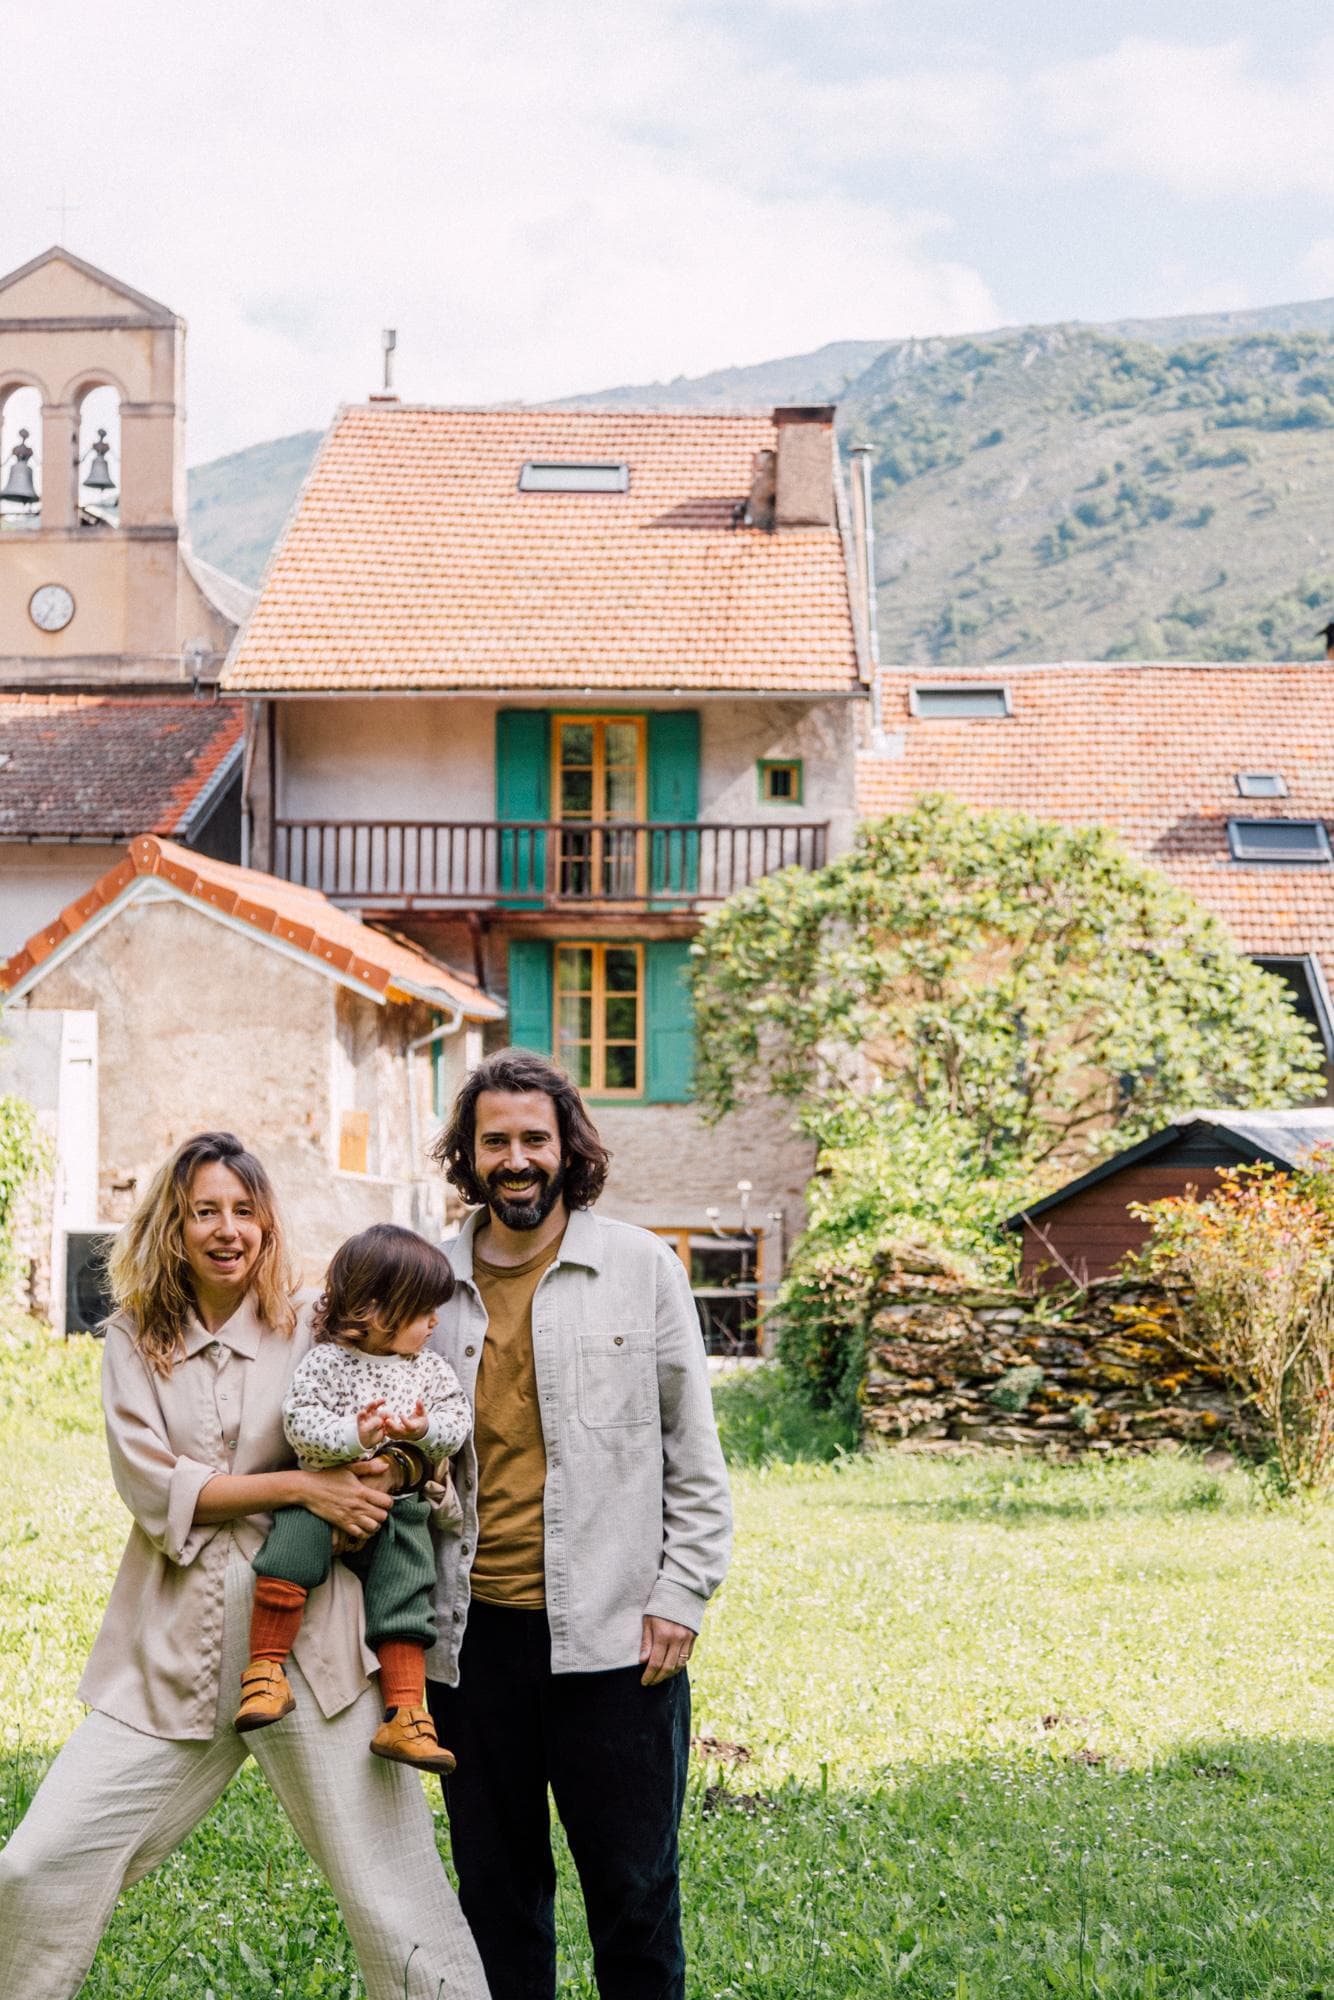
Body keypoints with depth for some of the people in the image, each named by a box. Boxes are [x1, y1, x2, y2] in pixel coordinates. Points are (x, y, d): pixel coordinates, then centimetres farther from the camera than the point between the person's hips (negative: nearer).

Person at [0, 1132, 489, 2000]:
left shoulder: (315, 1332, 5)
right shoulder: (136, 1341, 8)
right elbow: (152, 1487, -4)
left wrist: (378, 1461, -15)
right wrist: (297, 1486, -14)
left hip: (307, 1638, -1)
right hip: (172, 1649, 2)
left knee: (391, 1894, -2)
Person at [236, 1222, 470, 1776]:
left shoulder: (431, 1369, 9)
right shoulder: (327, 1361, -7)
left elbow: (458, 1418, 6)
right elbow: (299, 1421, -13)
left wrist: (428, 1430, -15)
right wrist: (352, 1435, -28)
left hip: (400, 1506, 3)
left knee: (404, 1600, -5)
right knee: (287, 1561, -25)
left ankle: (405, 1714, -3)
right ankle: (266, 1670, -16)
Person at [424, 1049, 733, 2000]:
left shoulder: (642, 1268, 1)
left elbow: (693, 1451, 3)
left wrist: (680, 1595, -3)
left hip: (611, 1635, -2)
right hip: (472, 1634, 3)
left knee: (635, 1886, 3)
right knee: (496, 1885, 12)